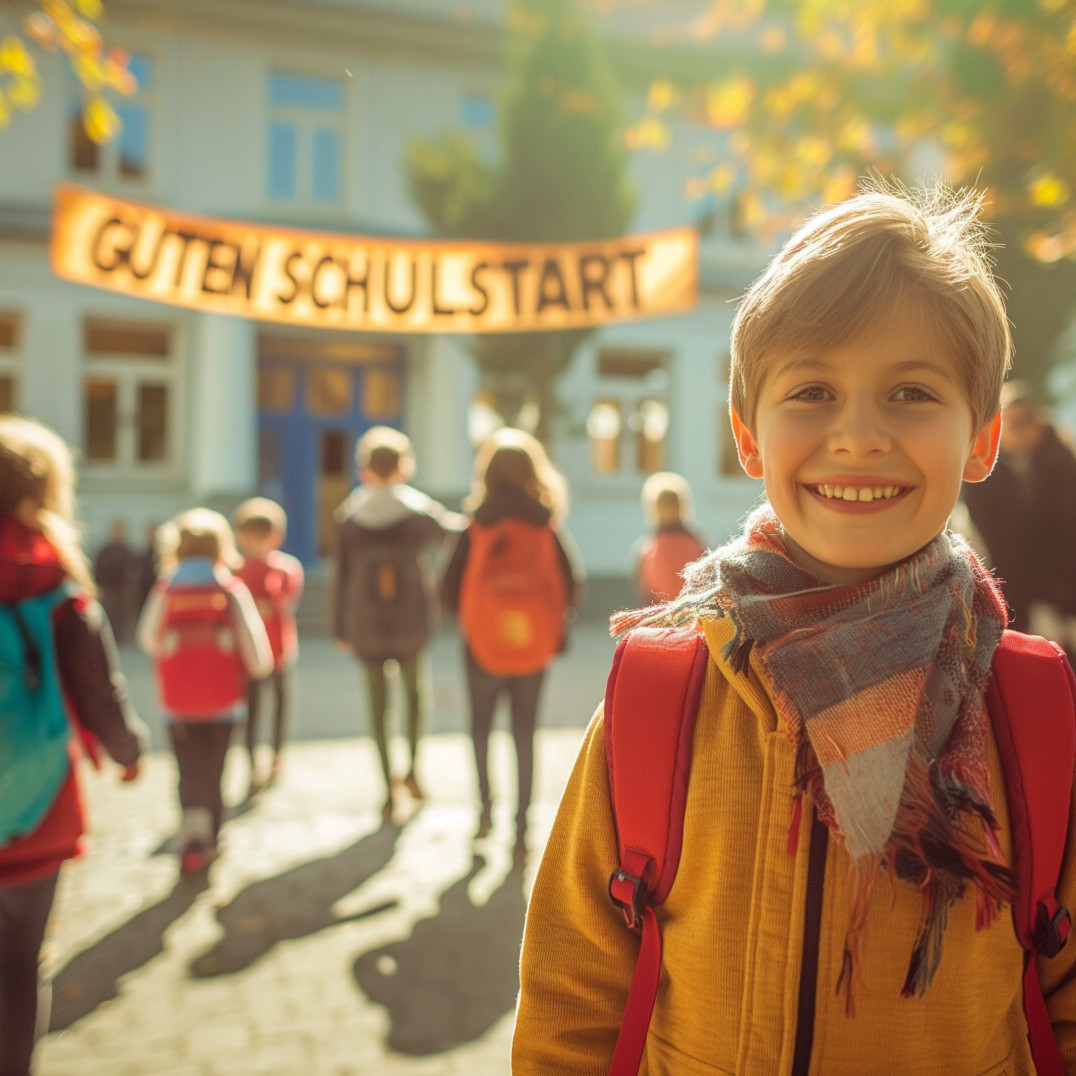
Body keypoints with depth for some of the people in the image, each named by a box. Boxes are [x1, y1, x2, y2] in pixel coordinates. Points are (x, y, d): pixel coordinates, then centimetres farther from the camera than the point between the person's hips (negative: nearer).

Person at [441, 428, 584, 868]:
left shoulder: (477, 524, -8)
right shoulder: (547, 524, -4)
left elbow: (450, 590, -8)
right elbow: (573, 583, -6)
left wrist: (468, 618, 10)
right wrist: (556, 626, 9)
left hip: (484, 644, -1)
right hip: (533, 647, 1)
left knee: (481, 723, 22)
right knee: (524, 734, 8)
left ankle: (486, 803, 22)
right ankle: (520, 829, 8)